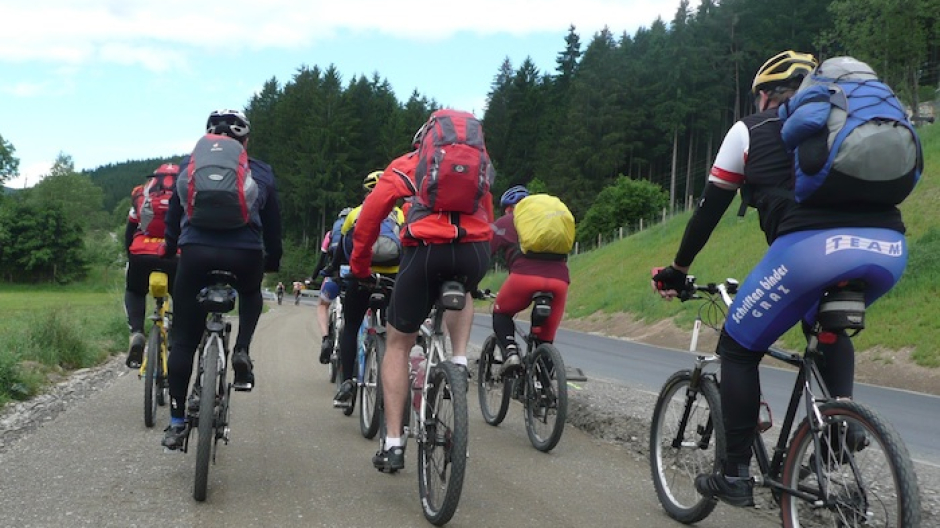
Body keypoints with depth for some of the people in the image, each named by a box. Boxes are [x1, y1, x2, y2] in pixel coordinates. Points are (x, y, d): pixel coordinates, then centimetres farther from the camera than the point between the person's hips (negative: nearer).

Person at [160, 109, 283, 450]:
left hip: (196, 251, 0)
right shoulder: (261, 172, 20)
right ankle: (242, 351, 11)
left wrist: (169, 251, 36)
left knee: (183, 341, 10)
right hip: (245, 255, 0)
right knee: (251, 294, 36)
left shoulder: (190, 165, 20)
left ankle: (176, 423, 11)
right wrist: (273, 262, 36)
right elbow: (272, 224, 23)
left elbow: (174, 214, 23)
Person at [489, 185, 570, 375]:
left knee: (501, 313, 24)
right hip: (559, 279, 3)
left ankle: (510, 351, 1)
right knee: (545, 339, 17)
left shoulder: (504, 223, 23)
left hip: (525, 275, -3)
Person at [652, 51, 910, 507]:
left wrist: (678, 270, 33)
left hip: (810, 246, -5)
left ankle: (735, 476, 15)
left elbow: (710, 207, 23)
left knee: (738, 349, 15)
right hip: (888, 249, 5)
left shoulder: (750, 129, 21)